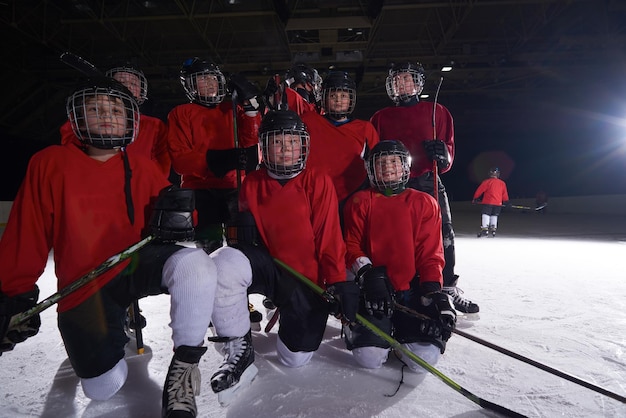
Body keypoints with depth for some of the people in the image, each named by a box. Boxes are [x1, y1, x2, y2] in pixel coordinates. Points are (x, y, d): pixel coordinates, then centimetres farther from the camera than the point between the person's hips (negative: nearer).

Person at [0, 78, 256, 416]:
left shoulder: (143, 169, 8)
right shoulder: (50, 163, 2)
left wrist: (176, 211, -18)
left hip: (139, 264, 1)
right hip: (84, 287, 0)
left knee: (194, 263, -34)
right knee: (105, 388, -6)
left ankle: (184, 366, -14)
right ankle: (113, 328, 26)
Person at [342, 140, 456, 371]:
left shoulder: (424, 203, 8)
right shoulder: (360, 202, 5)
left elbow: (431, 253, 4)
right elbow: (351, 246, 2)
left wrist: (433, 290, -10)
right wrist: (367, 274, -17)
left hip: (413, 289, 2)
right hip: (373, 291, -1)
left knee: (425, 359, -14)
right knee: (370, 357, -16)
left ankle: (400, 330, 18)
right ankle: (356, 325, 18)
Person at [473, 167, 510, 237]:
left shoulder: (487, 182, -4)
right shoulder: (502, 183, 10)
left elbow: (479, 190, -3)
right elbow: (505, 194, 15)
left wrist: (475, 198, 6)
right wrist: (506, 202, 26)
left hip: (488, 202, -5)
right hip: (498, 203, 5)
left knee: (485, 214, -5)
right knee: (494, 215, 16)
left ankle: (485, 229, -17)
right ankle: (493, 229, 15)